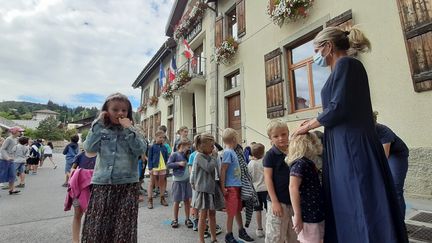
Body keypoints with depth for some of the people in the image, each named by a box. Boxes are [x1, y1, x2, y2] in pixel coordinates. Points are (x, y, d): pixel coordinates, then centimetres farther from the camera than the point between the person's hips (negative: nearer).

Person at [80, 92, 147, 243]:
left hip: (127, 184, -1)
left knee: (123, 227, 8)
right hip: (102, 183, 1)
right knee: (96, 227, 9)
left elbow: (141, 150, -12)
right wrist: (98, 124, -7)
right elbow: (89, 149, -8)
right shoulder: (101, 130, 6)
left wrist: (129, 129, -17)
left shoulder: (132, 131, 2)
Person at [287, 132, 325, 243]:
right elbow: (293, 188, -25)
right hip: (307, 215, -9)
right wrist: (297, 216, -26)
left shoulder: (308, 163, 11)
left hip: (315, 213, 9)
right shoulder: (300, 164, -19)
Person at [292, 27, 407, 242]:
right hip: (344, 147, 9)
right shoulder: (344, 68, 20)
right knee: (346, 208, 13)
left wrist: (309, 126, -3)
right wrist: (316, 121, 18)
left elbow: (337, 108, -16)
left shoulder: (346, 64, -7)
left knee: (361, 207, -1)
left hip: (352, 147, -9)